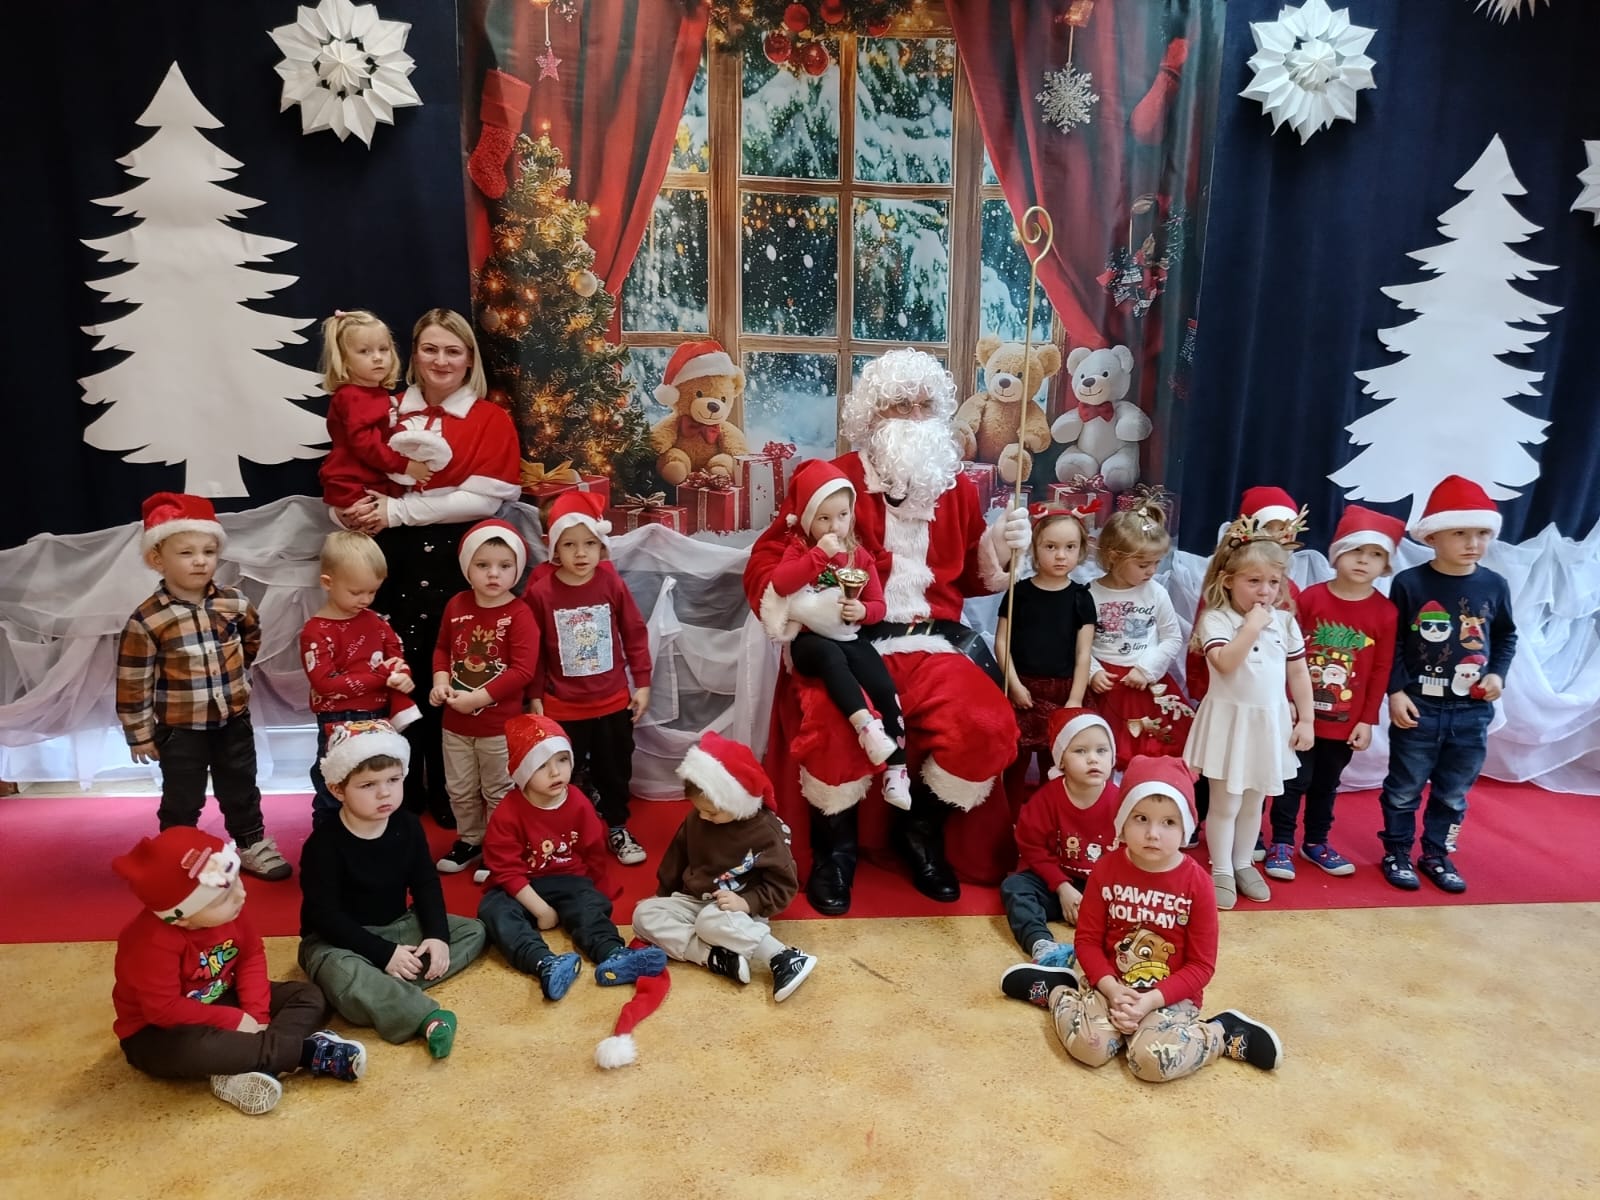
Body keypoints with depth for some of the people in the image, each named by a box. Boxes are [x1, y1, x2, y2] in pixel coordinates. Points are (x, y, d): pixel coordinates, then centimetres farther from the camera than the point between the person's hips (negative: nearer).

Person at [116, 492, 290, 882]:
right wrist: (140, 735, -7)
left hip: (234, 720, 4)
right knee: (182, 800, 11)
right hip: (180, 729, -3)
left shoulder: (235, 603, -7)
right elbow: (132, 684, -12)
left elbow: (252, 637, 17)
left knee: (241, 790, 18)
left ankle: (252, 844, 34)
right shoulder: (146, 621, -18)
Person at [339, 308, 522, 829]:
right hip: (391, 560, 3)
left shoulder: (492, 419, 1)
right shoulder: (387, 411, 12)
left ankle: (449, 796, 22)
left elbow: (481, 498, -11)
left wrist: (396, 510, -14)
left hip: (455, 564, -3)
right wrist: (352, 512, -10)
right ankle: (402, 794, 25)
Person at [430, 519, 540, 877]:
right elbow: (442, 648, 13)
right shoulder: (456, 605, 0)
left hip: (500, 724, -5)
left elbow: (523, 670, -23)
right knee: (460, 790, 20)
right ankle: (470, 839, 41)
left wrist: (477, 698, -23)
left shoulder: (519, 614, -17)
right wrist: (440, 681, -6)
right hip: (455, 721, 5)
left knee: (499, 792, 12)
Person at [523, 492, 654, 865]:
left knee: (615, 769, 17)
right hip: (562, 705, -2)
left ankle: (617, 828, 38)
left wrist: (642, 683, 1)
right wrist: (535, 697, 0)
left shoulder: (612, 583, -9)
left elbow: (635, 634, -1)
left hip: (612, 701, 2)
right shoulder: (540, 591, -13)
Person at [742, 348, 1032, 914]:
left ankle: (921, 831, 8)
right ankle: (834, 849, 1)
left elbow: (970, 579, 24)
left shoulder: (956, 487, 15)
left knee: (986, 726, -25)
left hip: (931, 643, 4)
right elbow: (766, 560, 1)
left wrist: (1001, 549, 4)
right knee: (834, 730, -34)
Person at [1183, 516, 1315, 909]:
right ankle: (1221, 871, 19)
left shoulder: (1284, 621, 2)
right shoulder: (1216, 619, -12)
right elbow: (1226, 663, -27)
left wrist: (1305, 719, 5)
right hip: (1229, 721, -4)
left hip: (1270, 722, 5)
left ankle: (1243, 863, 34)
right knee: (1225, 803, 4)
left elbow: (1298, 673, 7)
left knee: (1254, 802, 18)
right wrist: (1252, 626, -23)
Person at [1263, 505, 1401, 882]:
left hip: (1346, 720, 2)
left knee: (1326, 784, 17)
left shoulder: (1385, 612, -3)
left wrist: (1368, 720, 0)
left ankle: (1316, 842, 32)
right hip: (1301, 712, -2)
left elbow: (1381, 671, 0)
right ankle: (1281, 843, 19)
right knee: (1295, 780, 6)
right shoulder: (1311, 597, -8)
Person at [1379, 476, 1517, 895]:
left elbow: (1506, 636, 15)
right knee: (1404, 788, 8)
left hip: (1472, 711, 4)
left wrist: (1498, 672, -1)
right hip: (1418, 706, -3)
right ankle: (1398, 853, 24)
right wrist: (1395, 691, -11)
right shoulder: (1409, 583, -10)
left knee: (1454, 792, 14)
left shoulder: (1494, 585, 0)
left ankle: (1437, 855, 30)